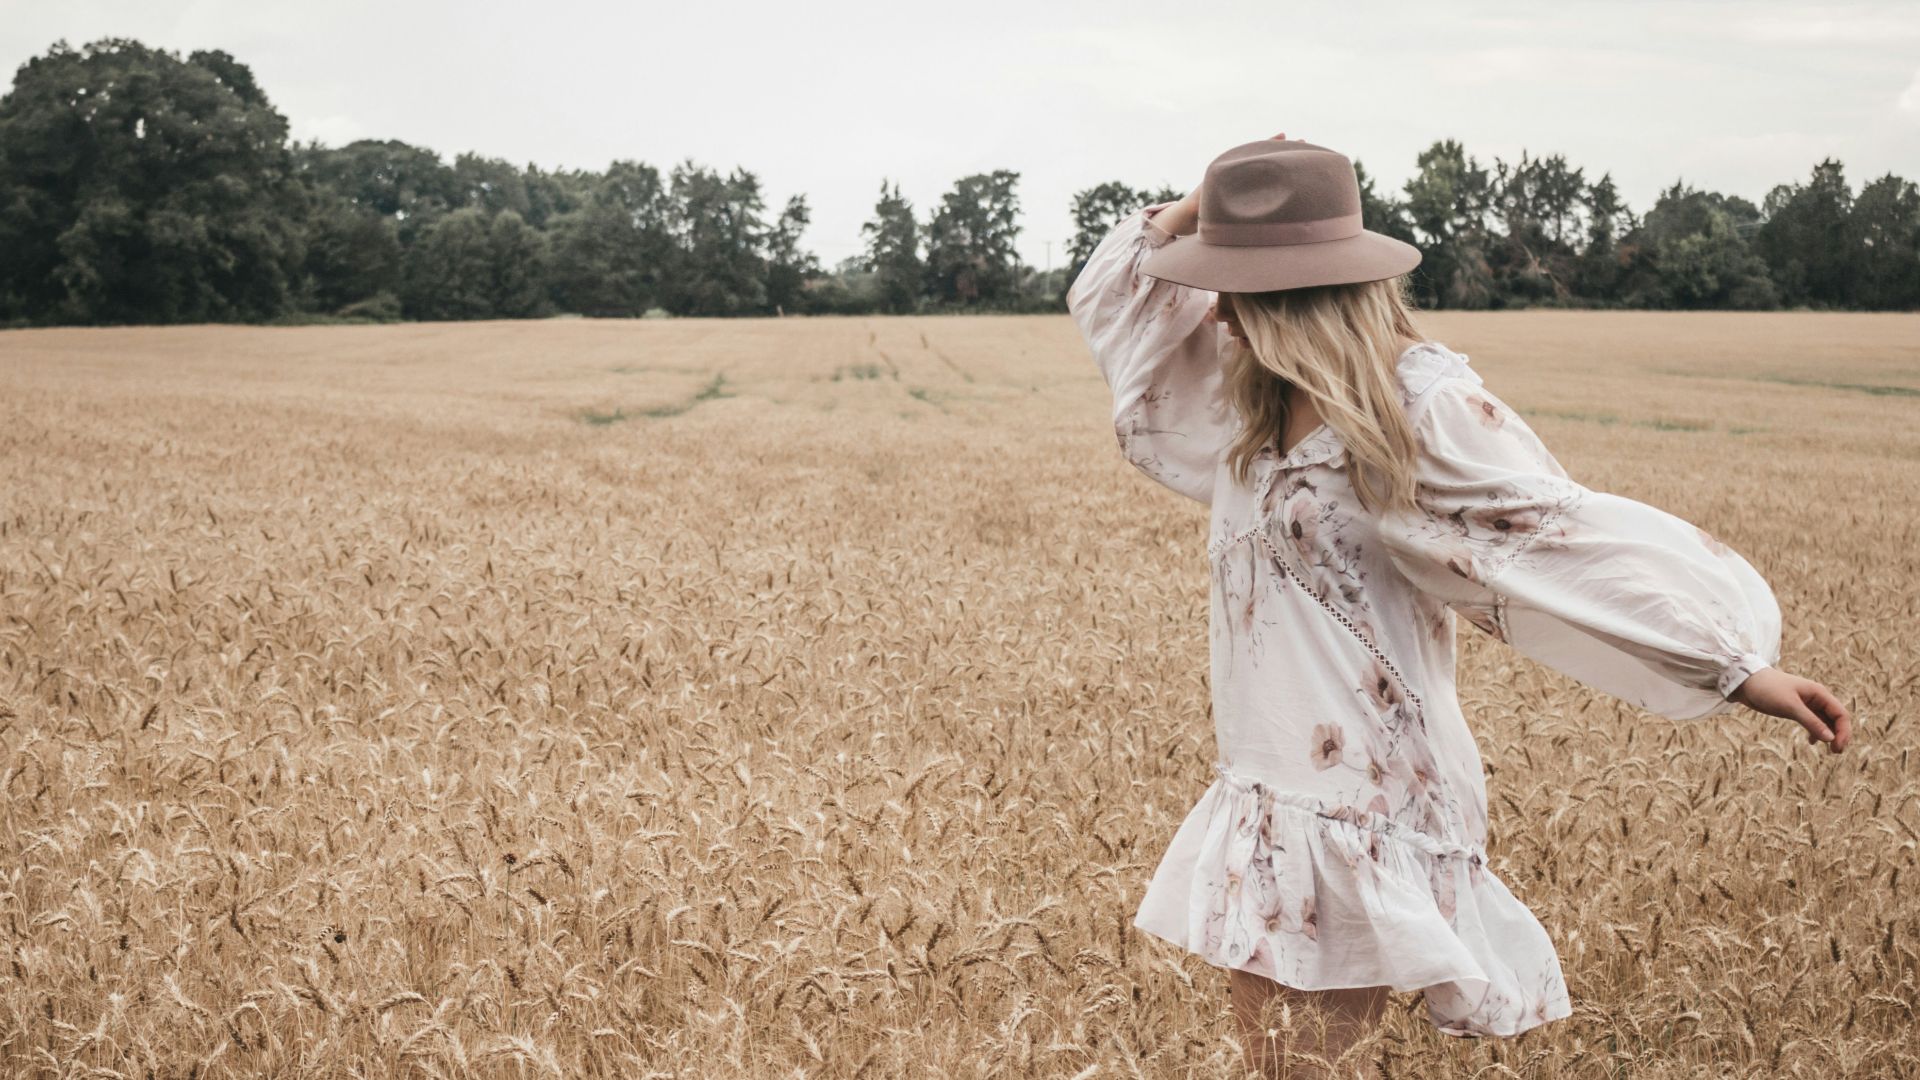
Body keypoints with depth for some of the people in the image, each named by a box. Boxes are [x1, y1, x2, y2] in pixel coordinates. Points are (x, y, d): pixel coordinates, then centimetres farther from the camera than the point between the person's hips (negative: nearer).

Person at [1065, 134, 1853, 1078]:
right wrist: (1191, 213, 2)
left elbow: (1577, 538, -18)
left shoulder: (1421, 405, -17)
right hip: (1264, 781, 8)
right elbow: (1116, 297, 19)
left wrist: (1743, 667, -20)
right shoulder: (1249, 385, 7)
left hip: (1363, 790, -8)